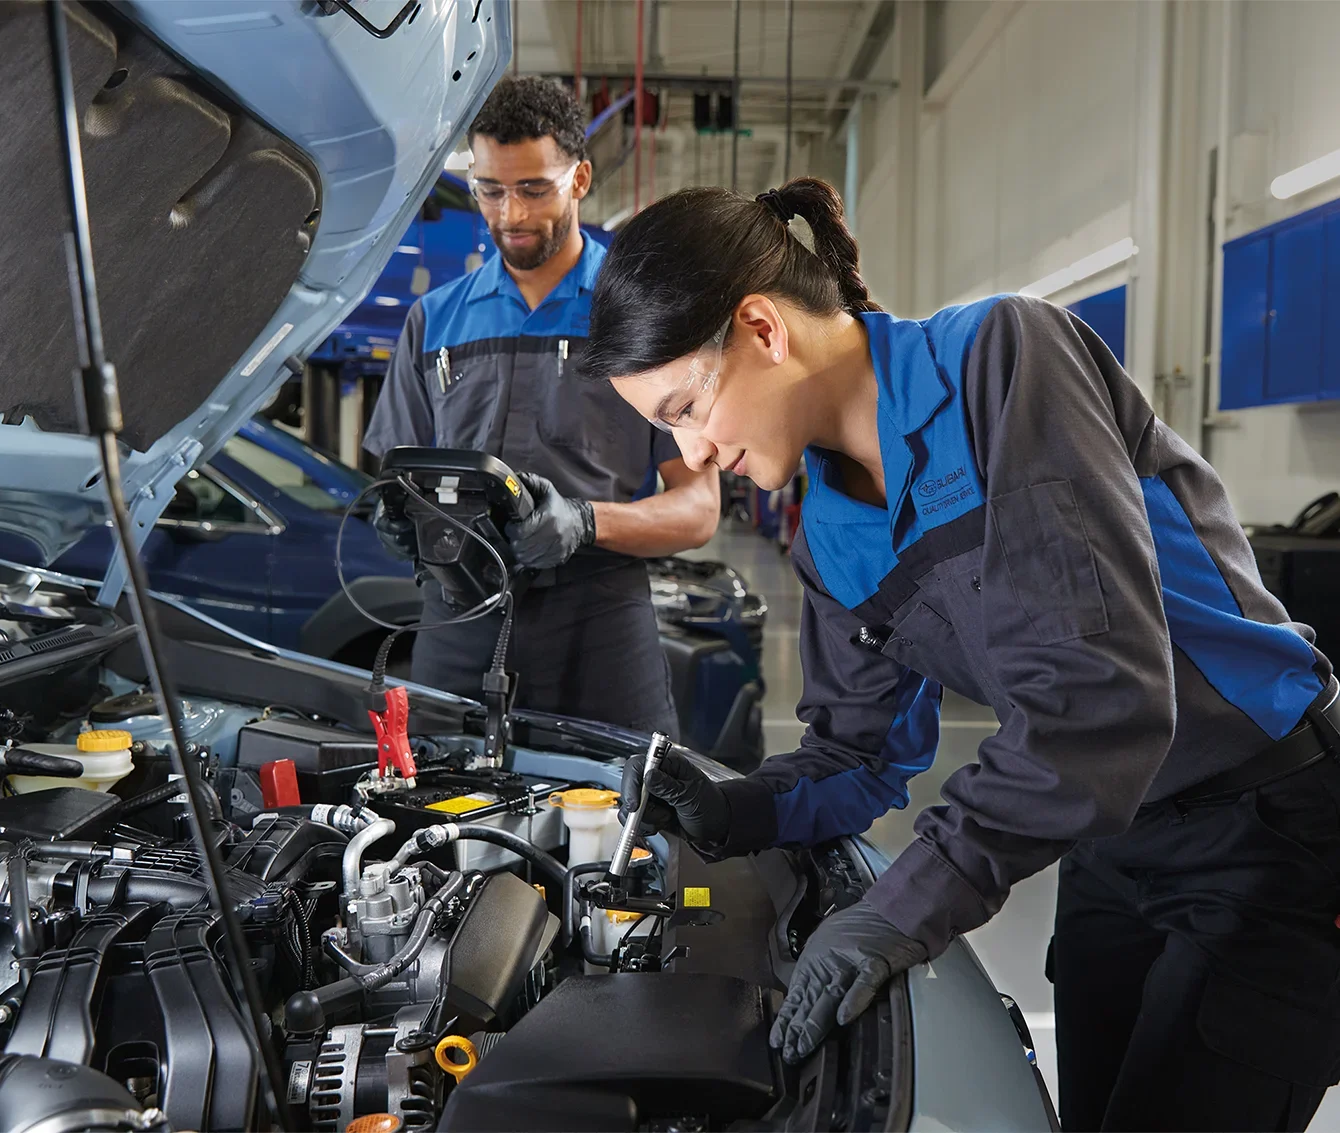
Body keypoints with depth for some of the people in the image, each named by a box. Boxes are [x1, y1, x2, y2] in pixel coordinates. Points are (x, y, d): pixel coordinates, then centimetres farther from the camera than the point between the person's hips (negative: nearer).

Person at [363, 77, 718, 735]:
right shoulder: (433, 321, 17)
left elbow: (698, 509, 0)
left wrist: (585, 522, -18)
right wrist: (402, 516, -5)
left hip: (599, 646, -2)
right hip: (456, 639, 3)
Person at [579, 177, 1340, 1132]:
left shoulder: (1003, 355, -22)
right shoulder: (832, 534, 2)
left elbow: (1100, 682, -30)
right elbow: (866, 750, 10)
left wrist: (912, 907, -30)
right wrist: (730, 813, -9)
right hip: (1112, 853, 7)